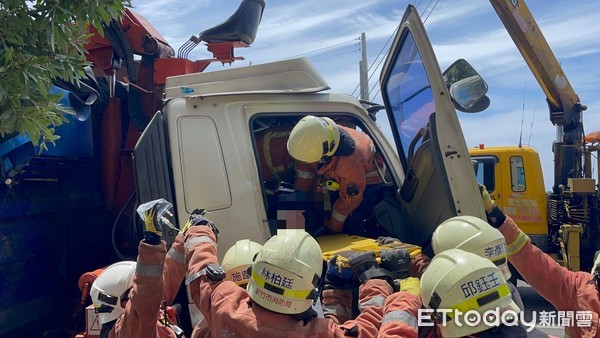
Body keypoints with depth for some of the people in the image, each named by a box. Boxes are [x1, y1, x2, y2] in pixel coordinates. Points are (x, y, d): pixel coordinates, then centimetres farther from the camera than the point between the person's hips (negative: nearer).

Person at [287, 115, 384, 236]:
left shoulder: (350, 164, -44)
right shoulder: (312, 142, -27)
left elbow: (350, 199, -28)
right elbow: (305, 167, -7)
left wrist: (333, 227, -15)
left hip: (367, 177, -7)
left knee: (352, 226, -19)